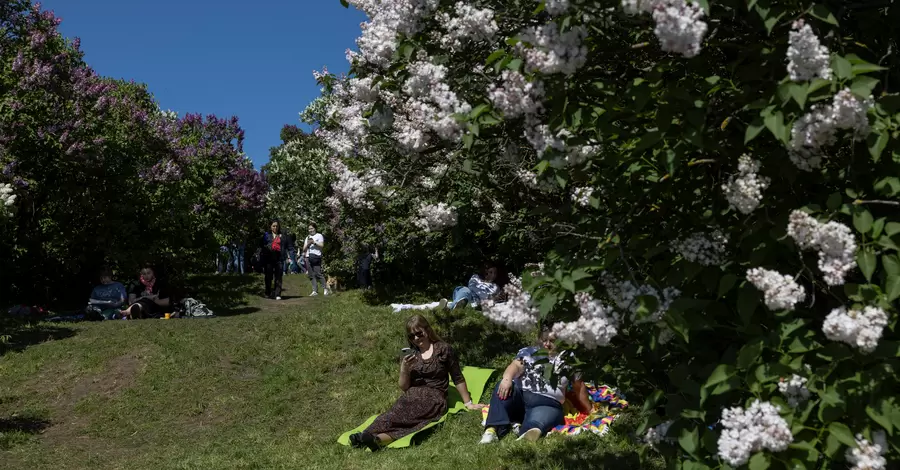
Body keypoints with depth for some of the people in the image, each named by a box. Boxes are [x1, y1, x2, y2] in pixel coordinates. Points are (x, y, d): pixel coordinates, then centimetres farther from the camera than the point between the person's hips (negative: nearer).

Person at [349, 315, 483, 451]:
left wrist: (468, 403, 7)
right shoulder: (410, 354, 15)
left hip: (434, 398, -3)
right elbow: (404, 387, 13)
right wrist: (404, 369, -5)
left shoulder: (443, 349, 5)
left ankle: (378, 438, -57)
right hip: (413, 396, 3)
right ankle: (373, 438, -57)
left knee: (401, 412, -34)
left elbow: (457, 378, 9)